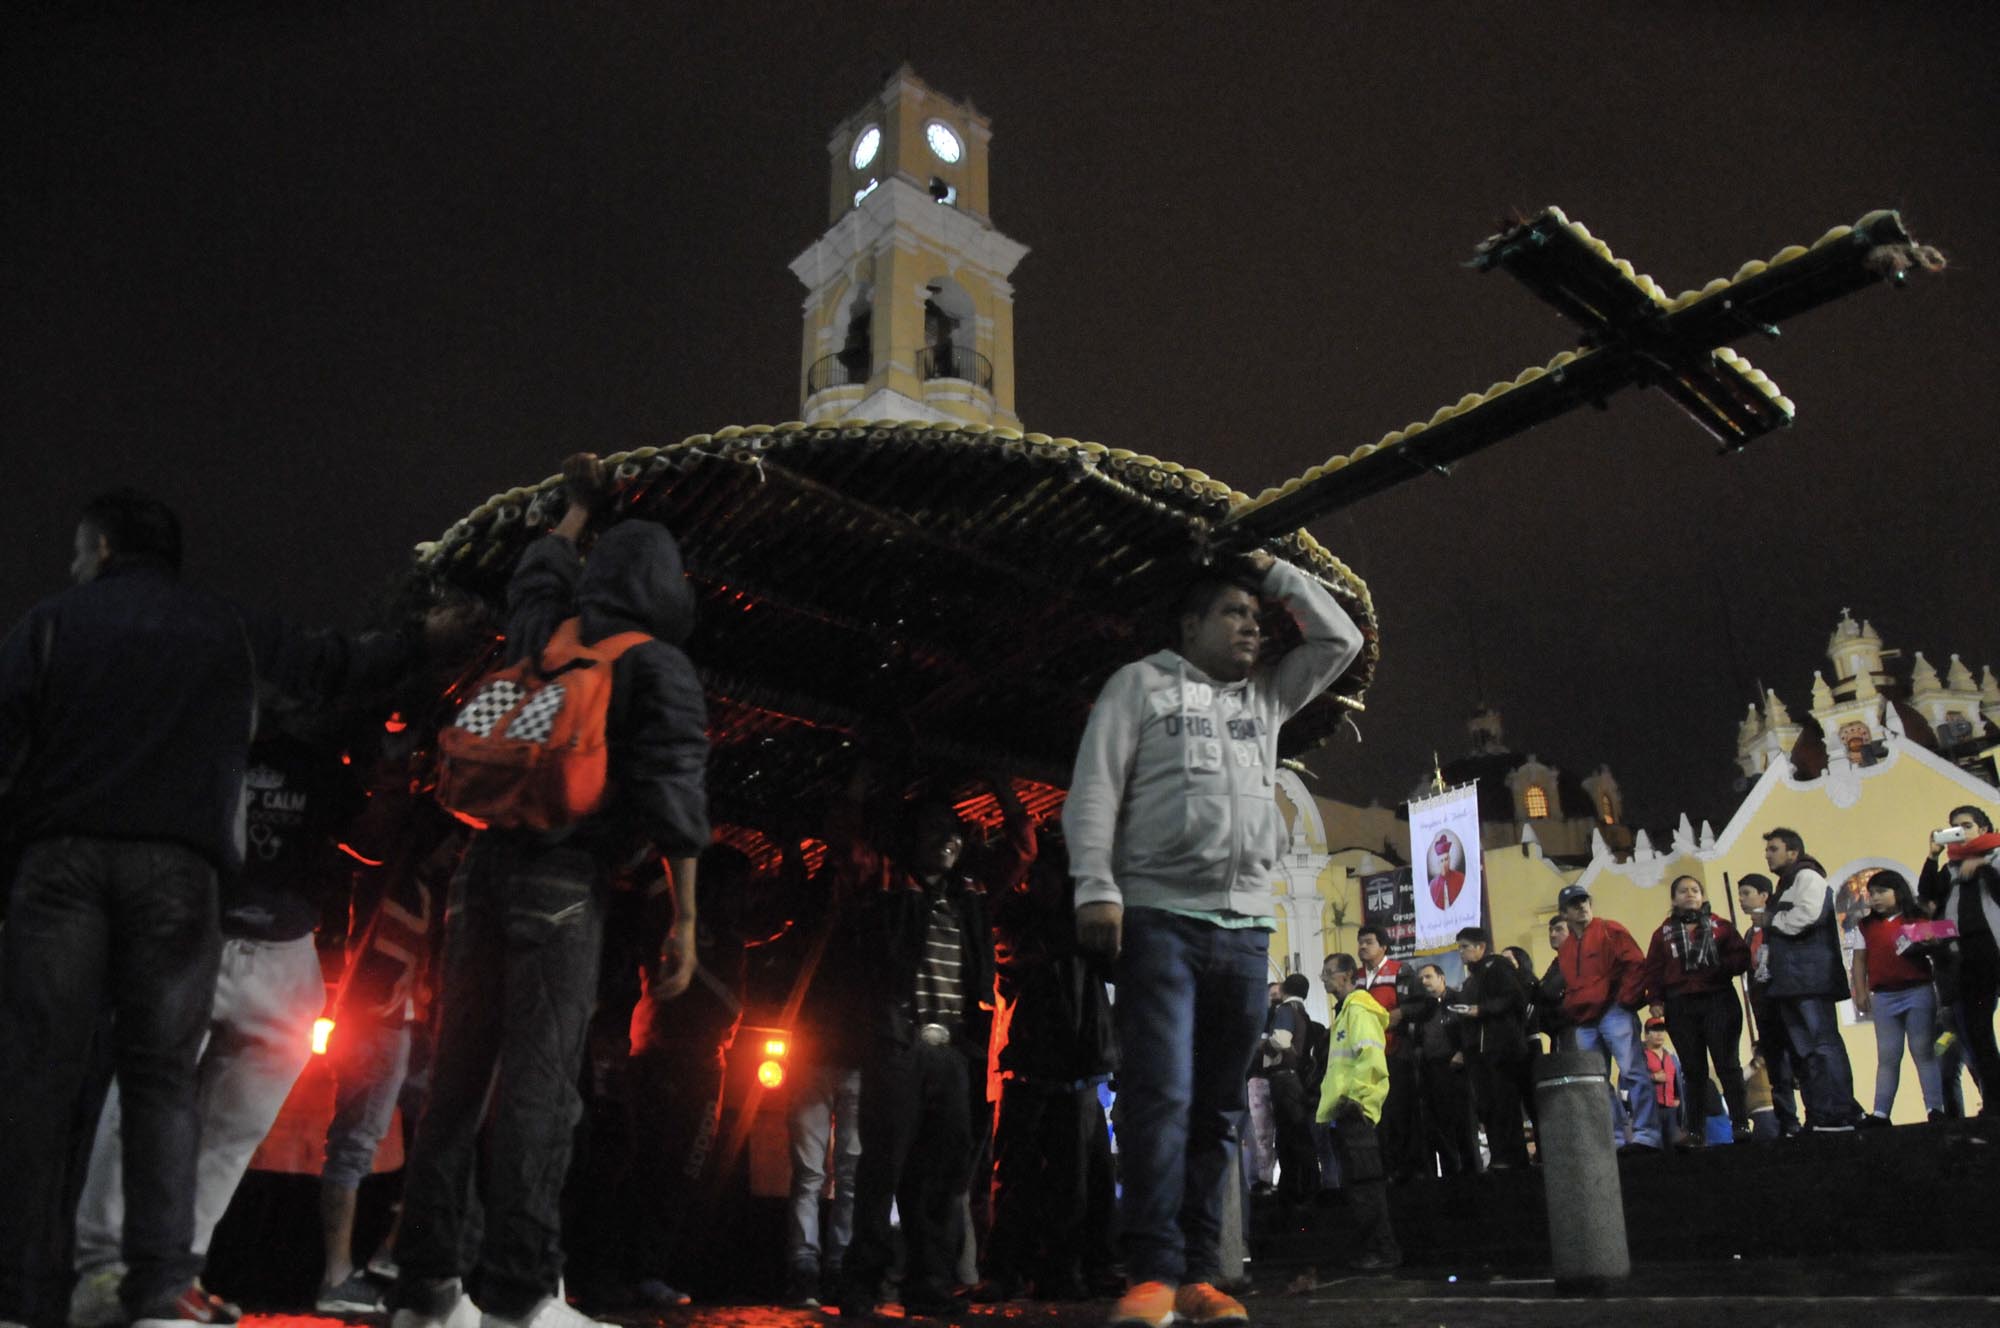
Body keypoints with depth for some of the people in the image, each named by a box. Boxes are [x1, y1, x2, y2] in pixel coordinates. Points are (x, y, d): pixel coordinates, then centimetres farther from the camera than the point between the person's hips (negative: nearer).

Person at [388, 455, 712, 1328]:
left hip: (487, 864, 6)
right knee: (537, 1083, -8)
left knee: (457, 1077, 7)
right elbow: (674, 800, -8)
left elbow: (536, 577, 41)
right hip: (563, 879, -6)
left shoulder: (543, 639, 17)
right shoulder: (659, 667, 1)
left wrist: (580, 507, 56)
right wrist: (684, 920, -6)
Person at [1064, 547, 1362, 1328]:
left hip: (1246, 930, 5)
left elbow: (1341, 639, 23)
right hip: (1160, 919, -5)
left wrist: (1273, 572, 19)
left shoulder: (1265, 695, 22)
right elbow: (1094, 790, -2)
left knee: (1217, 1110, 5)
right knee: (1161, 1096, -13)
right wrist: (1096, 889, -14)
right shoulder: (1141, 684, 7)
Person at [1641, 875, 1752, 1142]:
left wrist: (1722, 966, -18)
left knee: (1728, 1064, -2)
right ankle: (1698, 1130, 6)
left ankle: (1741, 1123, 3)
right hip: (1680, 1008, 2)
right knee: (1693, 1070, 3)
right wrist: (1655, 1000, -3)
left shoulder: (1720, 926, 9)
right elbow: (1653, 970, 8)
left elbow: (1742, 956, 0)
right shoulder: (1663, 933, 12)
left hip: (1719, 1002, -1)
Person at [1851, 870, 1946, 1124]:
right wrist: (1861, 992, 0)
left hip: (1918, 992, -3)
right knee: (1887, 1057, 6)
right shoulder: (1866, 926, 10)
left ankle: (1935, 1107, 4)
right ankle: (1881, 1112, 5)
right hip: (1883, 998, 3)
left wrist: (1920, 946, -22)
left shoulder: (1917, 919, 4)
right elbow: (1860, 960, 8)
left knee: (1924, 1051, 0)